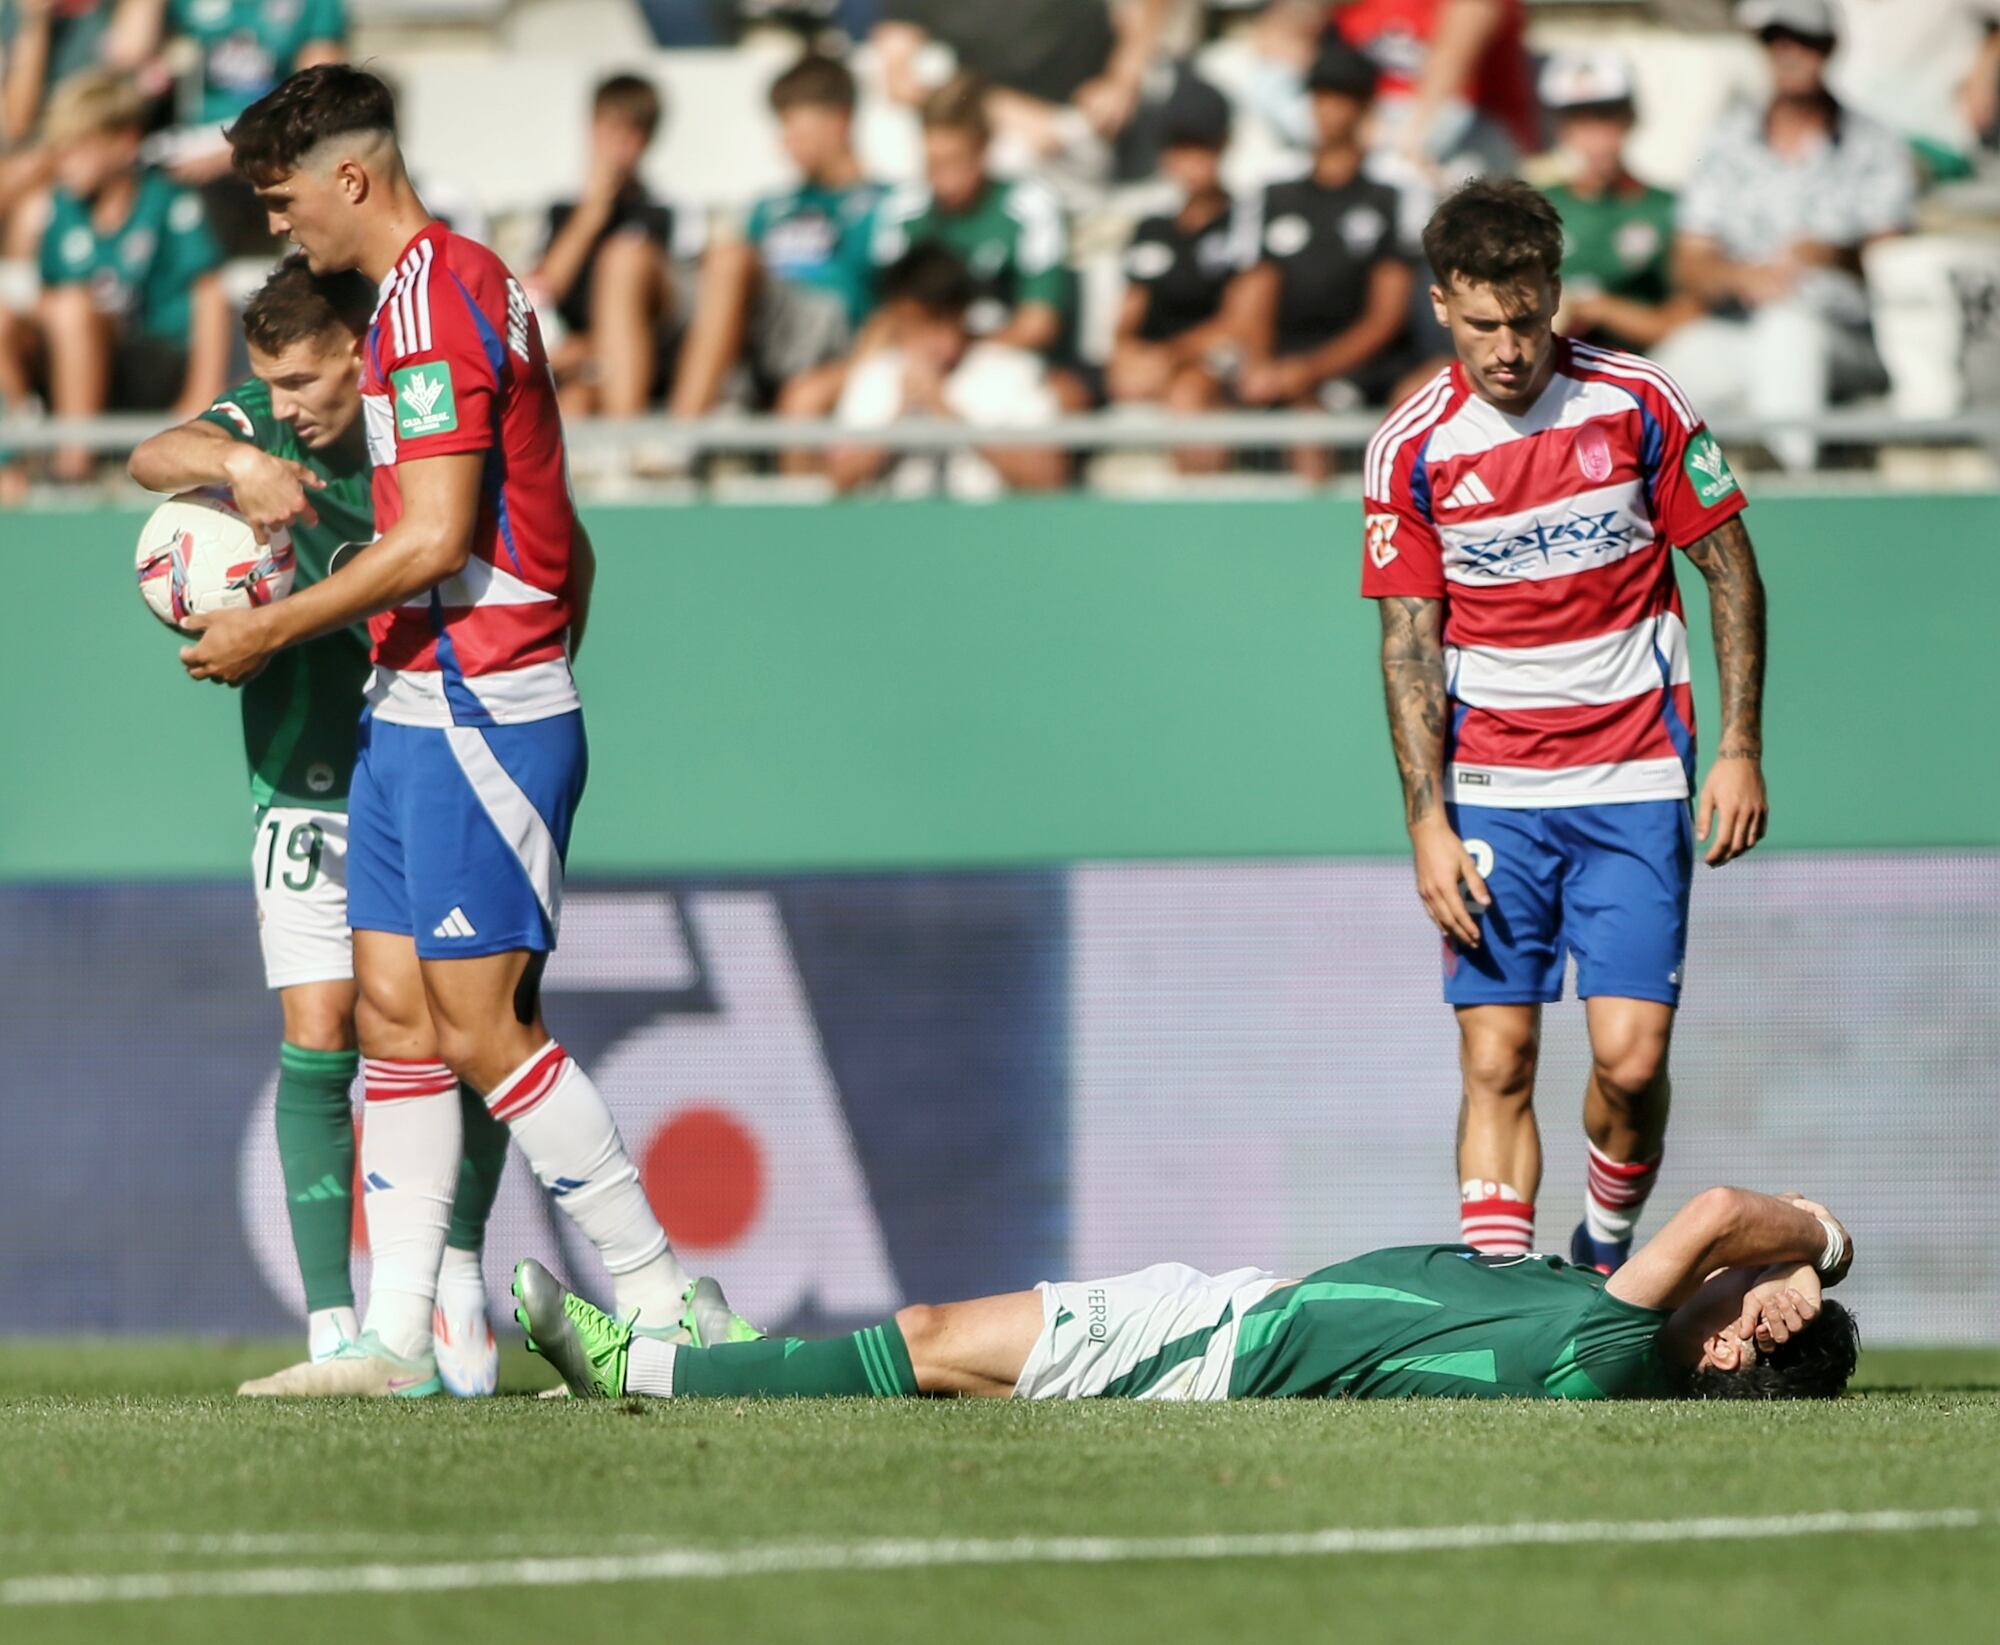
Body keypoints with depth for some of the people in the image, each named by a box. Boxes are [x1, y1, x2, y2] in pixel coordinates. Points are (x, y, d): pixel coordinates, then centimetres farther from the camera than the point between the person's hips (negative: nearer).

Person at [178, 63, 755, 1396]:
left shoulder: (432, 300, -14)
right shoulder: (476, 286, 17)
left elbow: (434, 541, -21)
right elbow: (563, 544, 21)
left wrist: (271, 631, -12)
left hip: (472, 717, -10)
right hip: (416, 714, 10)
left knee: (486, 1034, -8)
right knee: (396, 1017, 6)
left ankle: (665, 1296, -2)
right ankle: (398, 1338, 5)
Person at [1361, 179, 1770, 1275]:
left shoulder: (1637, 404, -5)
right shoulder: (1411, 450, -3)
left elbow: (1730, 573, 3)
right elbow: (1409, 643, 0)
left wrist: (1740, 751, -2)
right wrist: (1428, 823, -8)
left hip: (1633, 781, -1)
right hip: (1490, 789, 1)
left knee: (1630, 1056, -9)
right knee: (1496, 1061, -6)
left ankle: (1608, 1251, 18)